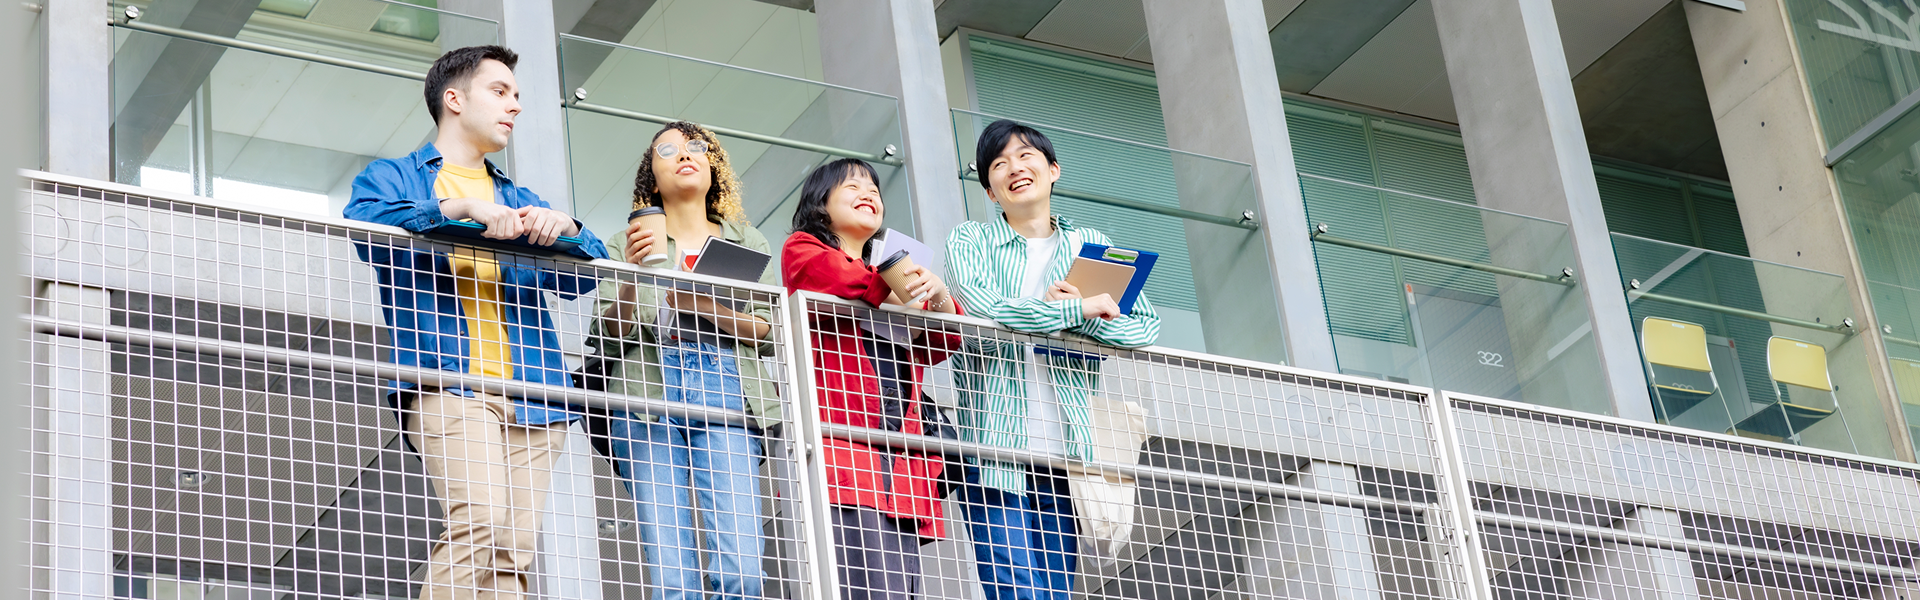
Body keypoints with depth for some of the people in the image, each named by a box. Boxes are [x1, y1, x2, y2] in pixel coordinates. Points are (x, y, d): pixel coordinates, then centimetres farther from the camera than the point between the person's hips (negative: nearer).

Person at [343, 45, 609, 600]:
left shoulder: (518, 200, 31)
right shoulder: (392, 177, 17)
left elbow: (584, 277, 20)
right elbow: (364, 223, -7)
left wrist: (565, 227, -2)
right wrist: (459, 208, -16)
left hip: (530, 390, 5)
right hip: (447, 380, -5)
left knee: (515, 549, -7)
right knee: (478, 519, -25)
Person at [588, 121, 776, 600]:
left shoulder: (746, 241, 22)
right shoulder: (639, 241, 19)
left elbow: (770, 332, 10)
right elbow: (608, 338, 8)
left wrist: (707, 307, -7)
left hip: (723, 388, 1)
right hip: (648, 393, 0)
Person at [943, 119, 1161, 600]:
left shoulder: (1091, 246, 18)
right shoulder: (970, 242, 10)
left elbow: (1145, 326, 5)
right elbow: (981, 309, -12)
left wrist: (1077, 318, -12)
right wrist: (1082, 308, -7)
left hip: (1064, 450, 3)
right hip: (996, 443, -3)